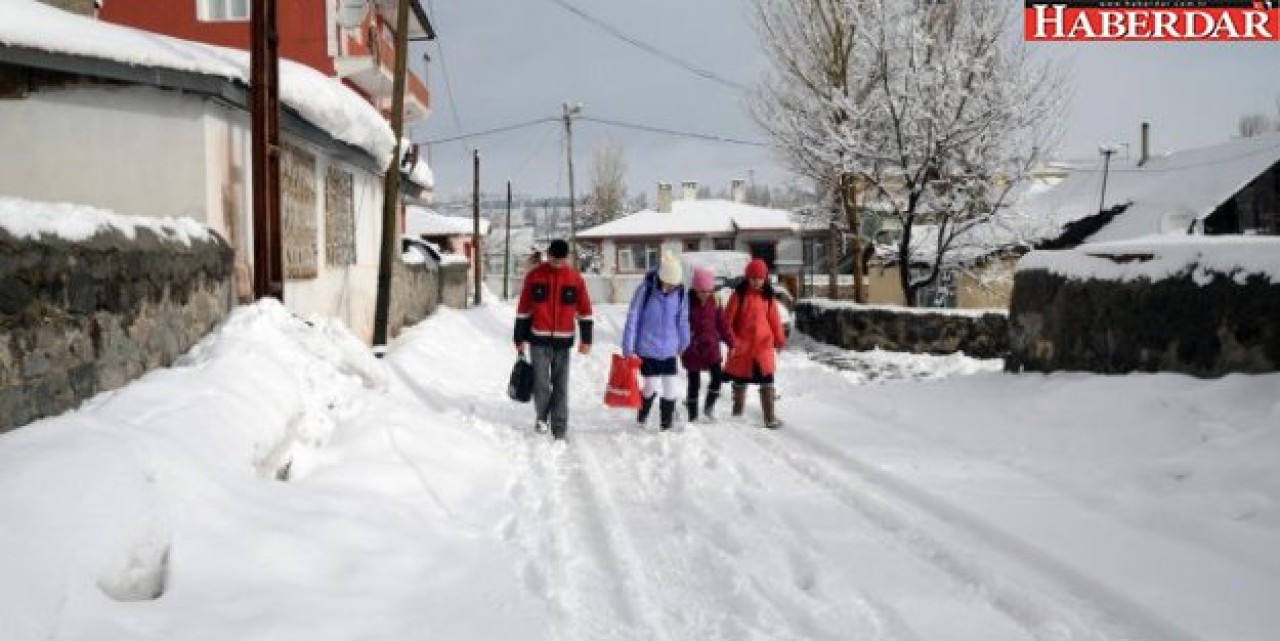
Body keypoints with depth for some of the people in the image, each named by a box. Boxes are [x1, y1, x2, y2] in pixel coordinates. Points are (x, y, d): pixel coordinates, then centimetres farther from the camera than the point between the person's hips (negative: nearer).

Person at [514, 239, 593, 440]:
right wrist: (520, 339, 2)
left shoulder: (575, 278, 0)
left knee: (561, 386, 3)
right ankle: (542, 416, 22)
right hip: (539, 339, -1)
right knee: (541, 383, -3)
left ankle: (559, 428, 11)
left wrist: (586, 339, 0)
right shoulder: (534, 276, -1)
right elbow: (523, 310, 3)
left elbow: (584, 311, 5)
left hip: (563, 340, 1)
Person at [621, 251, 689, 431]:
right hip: (647, 349, -3)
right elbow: (633, 319, -12)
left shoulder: (680, 291, -5)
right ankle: (641, 419, 29)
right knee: (652, 386, 2)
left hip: (669, 350, 4)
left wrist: (684, 342, 21)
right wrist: (628, 349, -11)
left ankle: (666, 426, 16)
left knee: (672, 388, 0)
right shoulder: (646, 290, -16)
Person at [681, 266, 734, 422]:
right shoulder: (688, 302, -10)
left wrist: (731, 342, 3)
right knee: (694, 383, 3)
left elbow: (722, 324, 6)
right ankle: (692, 415, 16)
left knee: (717, 376, -10)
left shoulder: (714, 303, 1)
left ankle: (709, 407, 11)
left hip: (711, 346, 3)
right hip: (692, 349, -3)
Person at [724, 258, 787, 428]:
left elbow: (774, 319, 5)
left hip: (763, 345, 2)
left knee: (767, 381, -1)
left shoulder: (768, 296, 3)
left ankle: (770, 417, 3)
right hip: (742, 345, -1)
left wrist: (779, 339, -4)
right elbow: (728, 319, -4)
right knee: (740, 380, 12)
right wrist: (731, 339, -12)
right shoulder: (739, 294, -5)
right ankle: (737, 413, 27)